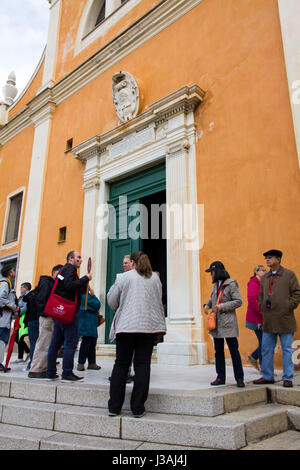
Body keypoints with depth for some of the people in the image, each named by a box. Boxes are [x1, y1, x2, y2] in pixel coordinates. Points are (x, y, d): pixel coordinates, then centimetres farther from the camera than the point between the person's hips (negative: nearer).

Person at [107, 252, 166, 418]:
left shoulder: (124, 277, 1)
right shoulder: (155, 279, 9)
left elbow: (112, 300, 6)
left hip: (126, 325, -1)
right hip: (149, 326, 1)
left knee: (120, 365, 8)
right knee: (142, 365, 5)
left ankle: (114, 407, 14)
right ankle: (138, 408, 8)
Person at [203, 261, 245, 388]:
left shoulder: (231, 284, -8)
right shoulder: (216, 285, 14)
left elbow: (238, 301, -12)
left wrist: (222, 306, -18)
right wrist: (207, 305, 7)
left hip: (228, 322, -7)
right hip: (216, 322, 7)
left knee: (234, 350, -1)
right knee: (218, 351, 10)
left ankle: (239, 378, 8)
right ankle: (220, 377, 19)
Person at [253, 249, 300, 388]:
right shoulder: (265, 278, 15)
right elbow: (261, 295, 22)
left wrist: (289, 307, -10)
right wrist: (262, 308, 9)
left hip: (284, 319, -5)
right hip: (268, 321, 5)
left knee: (287, 349, 4)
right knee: (266, 349, 9)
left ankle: (288, 378, 14)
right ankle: (267, 376, 21)